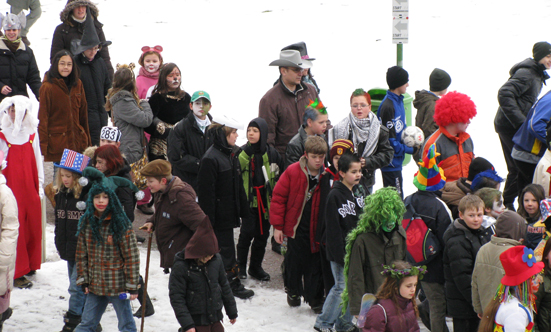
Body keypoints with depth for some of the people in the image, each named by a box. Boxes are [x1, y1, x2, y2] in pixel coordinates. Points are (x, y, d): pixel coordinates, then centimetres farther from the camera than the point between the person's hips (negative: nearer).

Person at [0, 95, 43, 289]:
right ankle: (17, 273, 1)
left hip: (30, 188, 4)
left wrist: (40, 185, 10)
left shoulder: (32, 134, 8)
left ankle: (29, 265, 23)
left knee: (33, 227, 6)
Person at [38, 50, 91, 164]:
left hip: (77, 141, 4)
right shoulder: (48, 87, -6)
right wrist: (42, 145, -9)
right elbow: (42, 118, -6)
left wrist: (87, 141, 16)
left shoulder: (77, 84, 9)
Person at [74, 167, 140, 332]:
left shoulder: (121, 224, -11)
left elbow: (131, 256, -10)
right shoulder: (86, 222, 2)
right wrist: (83, 279, 4)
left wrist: (132, 285, -10)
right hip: (95, 285, 4)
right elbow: (81, 253, 8)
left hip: (117, 284, -4)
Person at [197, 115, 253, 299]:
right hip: (219, 214, -9)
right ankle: (234, 284, 7)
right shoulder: (211, 158, -19)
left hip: (230, 213, 9)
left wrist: (243, 208, 18)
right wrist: (208, 218, -19)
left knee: (225, 247, 15)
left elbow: (238, 185, 18)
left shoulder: (232, 154, 9)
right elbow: (206, 191, -19)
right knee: (226, 248, -1)